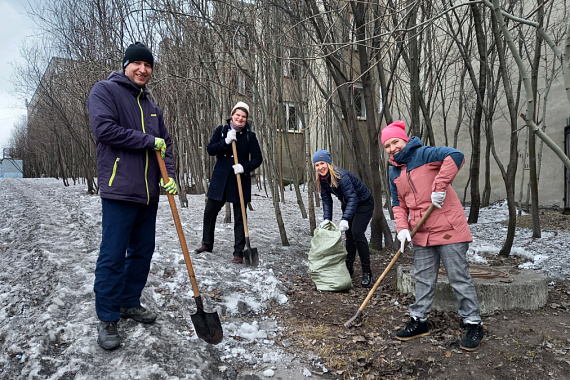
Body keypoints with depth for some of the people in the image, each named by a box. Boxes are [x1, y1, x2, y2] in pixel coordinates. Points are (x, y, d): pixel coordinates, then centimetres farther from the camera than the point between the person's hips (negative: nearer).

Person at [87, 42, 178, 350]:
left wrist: (169, 176, 2)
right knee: (113, 255, -2)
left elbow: (165, 144, 18)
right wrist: (149, 141, -11)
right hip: (119, 189, -7)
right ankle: (107, 318, 10)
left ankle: (130, 302, 29)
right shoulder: (105, 91, -1)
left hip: (149, 193, 7)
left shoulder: (151, 107, 19)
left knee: (143, 251, 13)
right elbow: (105, 129, -16)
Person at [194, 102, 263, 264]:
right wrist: (226, 141, -18)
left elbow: (257, 158, -2)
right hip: (220, 178, 2)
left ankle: (238, 252, 10)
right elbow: (210, 150, -4)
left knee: (239, 217, 1)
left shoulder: (249, 135, -1)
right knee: (210, 212, 11)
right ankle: (207, 244, 31)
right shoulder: (221, 130, 4)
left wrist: (245, 167, -19)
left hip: (240, 180, -2)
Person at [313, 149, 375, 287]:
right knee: (349, 235, 8)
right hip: (347, 205, 8)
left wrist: (345, 219, -48)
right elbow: (326, 201, -5)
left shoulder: (340, 176, -32)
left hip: (363, 203, -8)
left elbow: (352, 197, -38)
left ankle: (367, 272, -10)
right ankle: (349, 268, 20)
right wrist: (327, 219, -19)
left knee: (357, 233, -19)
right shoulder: (322, 180, -8)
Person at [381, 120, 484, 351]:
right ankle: (419, 320, 26)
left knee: (459, 278, 2)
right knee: (423, 279, 14)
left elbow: (456, 156, -26)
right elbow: (398, 204, 13)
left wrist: (439, 187, -27)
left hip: (448, 228, -6)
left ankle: (474, 324, 17)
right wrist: (402, 228, -3)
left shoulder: (424, 154, -10)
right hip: (421, 234, 7)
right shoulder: (394, 173, 11)